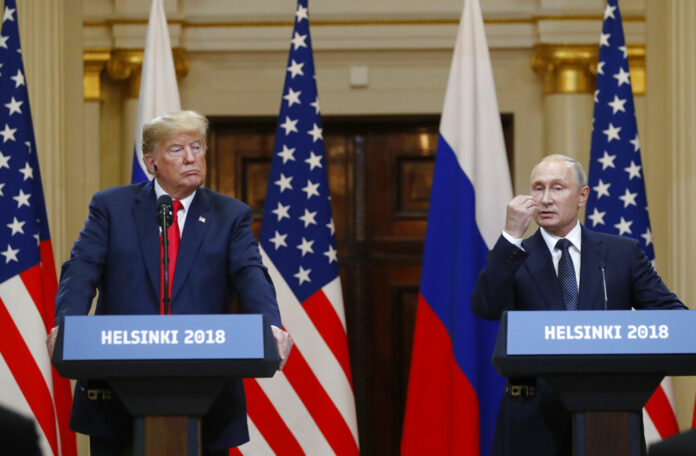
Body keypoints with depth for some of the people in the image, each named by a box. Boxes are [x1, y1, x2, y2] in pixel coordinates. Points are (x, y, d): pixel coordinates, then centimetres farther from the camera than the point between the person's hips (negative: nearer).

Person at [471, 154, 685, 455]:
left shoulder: (622, 253, 10)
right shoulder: (512, 258, 7)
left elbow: (668, 312, 7)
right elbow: (486, 308, -11)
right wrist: (512, 235, -15)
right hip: (534, 421, -1)